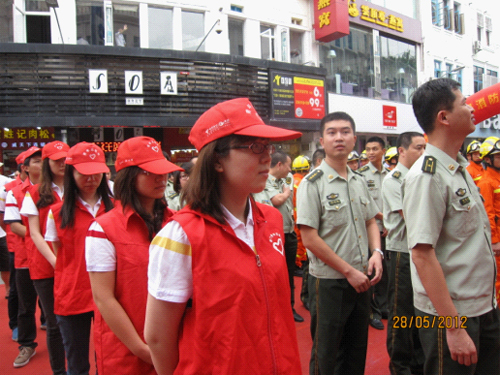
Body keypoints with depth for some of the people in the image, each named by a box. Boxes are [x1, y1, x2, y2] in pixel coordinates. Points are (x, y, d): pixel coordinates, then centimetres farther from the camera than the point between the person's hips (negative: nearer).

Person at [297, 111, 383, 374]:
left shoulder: (359, 182, 7)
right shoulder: (312, 183, -13)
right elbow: (310, 238, -17)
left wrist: (376, 252, -3)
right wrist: (349, 271, -14)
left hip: (361, 280, 6)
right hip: (329, 282, -6)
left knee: (356, 351, 20)